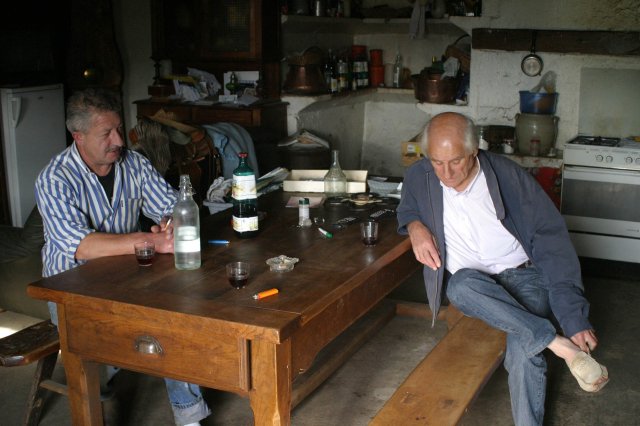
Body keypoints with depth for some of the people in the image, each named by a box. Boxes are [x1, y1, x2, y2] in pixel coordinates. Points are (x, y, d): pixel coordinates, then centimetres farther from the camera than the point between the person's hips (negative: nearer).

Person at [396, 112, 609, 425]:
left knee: (523, 354, -30)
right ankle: (560, 346, -33)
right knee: (463, 284, -36)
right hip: (468, 282, 2)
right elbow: (407, 208, 22)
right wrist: (414, 225, -5)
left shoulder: (509, 176, -11)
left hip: (522, 275, -2)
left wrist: (574, 317, -20)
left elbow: (552, 243, -12)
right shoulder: (419, 177, -2)